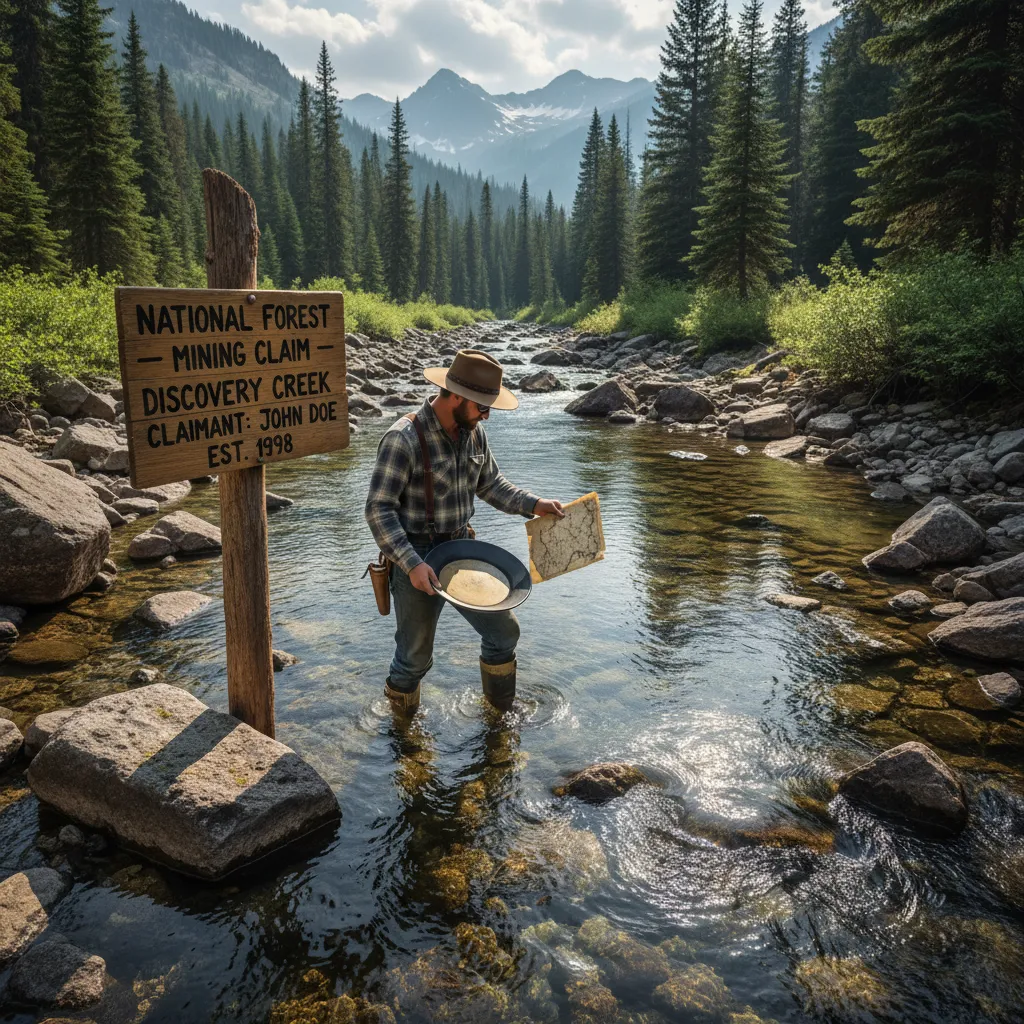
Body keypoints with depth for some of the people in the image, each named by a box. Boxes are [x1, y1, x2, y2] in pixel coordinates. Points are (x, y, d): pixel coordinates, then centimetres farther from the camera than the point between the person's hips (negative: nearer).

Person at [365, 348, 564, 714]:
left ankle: (502, 714, 37)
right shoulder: (402, 439, -22)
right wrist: (411, 564, -29)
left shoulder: (473, 431, 1)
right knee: (415, 658, 7)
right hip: (416, 561, -6)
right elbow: (378, 510, -22)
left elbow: (490, 484, 15)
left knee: (503, 631, 13)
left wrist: (532, 504, 1)